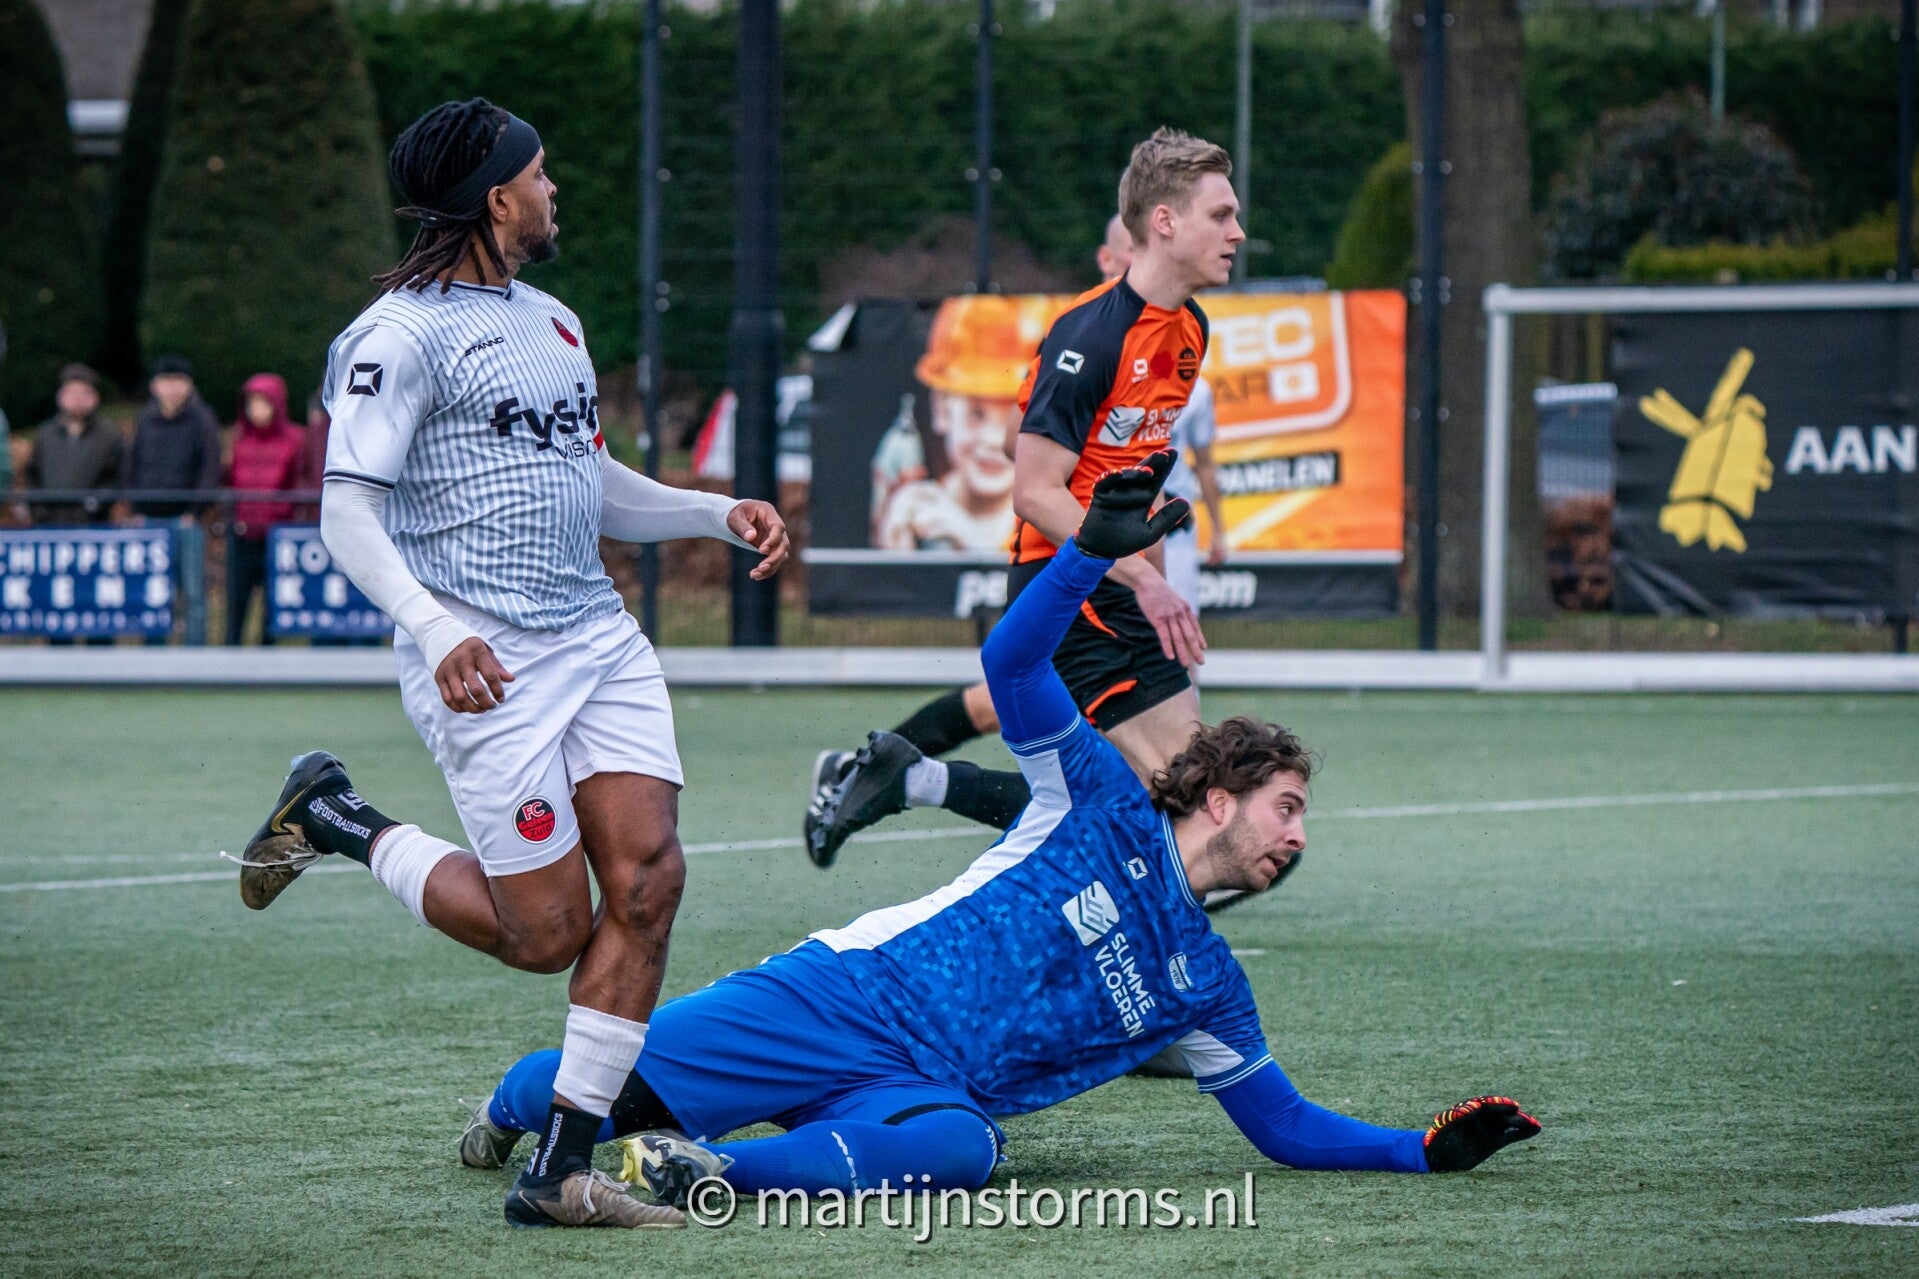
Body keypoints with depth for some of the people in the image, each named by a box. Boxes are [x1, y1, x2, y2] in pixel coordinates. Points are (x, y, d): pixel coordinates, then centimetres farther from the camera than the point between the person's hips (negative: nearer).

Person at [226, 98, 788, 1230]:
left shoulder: (553, 322, 18)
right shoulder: (402, 334, -9)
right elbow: (347, 511, -15)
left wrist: (720, 514, 14)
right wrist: (435, 631, -29)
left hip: (599, 639, 8)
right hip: (488, 666, -8)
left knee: (647, 880, -9)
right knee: (547, 935, -5)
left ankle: (562, 1173, -1)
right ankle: (335, 820, 18)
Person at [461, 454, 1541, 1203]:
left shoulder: (1206, 985, 18)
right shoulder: (1106, 805, 6)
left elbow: (1287, 1126, 24)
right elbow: (1012, 663, -4)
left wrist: (1428, 1149, 11)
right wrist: (1094, 553, -20)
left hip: (928, 1093, 3)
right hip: (847, 996, -3)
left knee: (960, 1146, -36)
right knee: (617, 1079, -13)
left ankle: (724, 1172, -43)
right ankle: (516, 1106, 19)